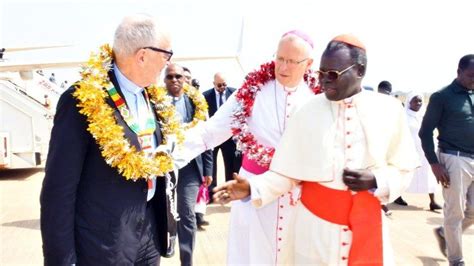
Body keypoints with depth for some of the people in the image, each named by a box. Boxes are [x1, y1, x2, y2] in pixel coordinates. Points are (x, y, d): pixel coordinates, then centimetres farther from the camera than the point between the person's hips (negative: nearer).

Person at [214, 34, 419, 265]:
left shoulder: (388, 110, -3)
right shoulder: (308, 112, -5)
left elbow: (402, 168, 4)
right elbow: (287, 170, -6)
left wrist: (376, 182, -13)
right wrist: (253, 188, -19)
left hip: (366, 222, 1)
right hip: (316, 221, 0)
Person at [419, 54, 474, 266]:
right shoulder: (442, 97, -6)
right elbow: (425, 131, -7)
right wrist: (434, 163, -13)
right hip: (455, 160, -6)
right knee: (455, 212, 1)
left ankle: (444, 233, 36)